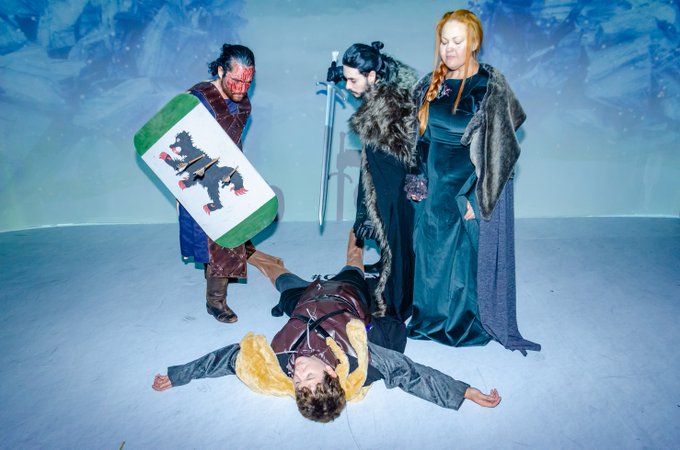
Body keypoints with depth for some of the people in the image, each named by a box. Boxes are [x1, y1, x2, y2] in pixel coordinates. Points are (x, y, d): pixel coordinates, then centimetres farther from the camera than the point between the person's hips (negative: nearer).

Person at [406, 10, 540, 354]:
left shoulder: (491, 87, -10)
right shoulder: (431, 84, 5)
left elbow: (496, 148, -13)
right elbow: (421, 138, 10)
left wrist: (476, 196, -17)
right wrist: (418, 181, 4)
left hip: (475, 188, -5)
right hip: (436, 187, 5)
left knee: (473, 253, 6)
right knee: (433, 251, 14)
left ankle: (473, 322, 26)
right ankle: (434, 317, 33)